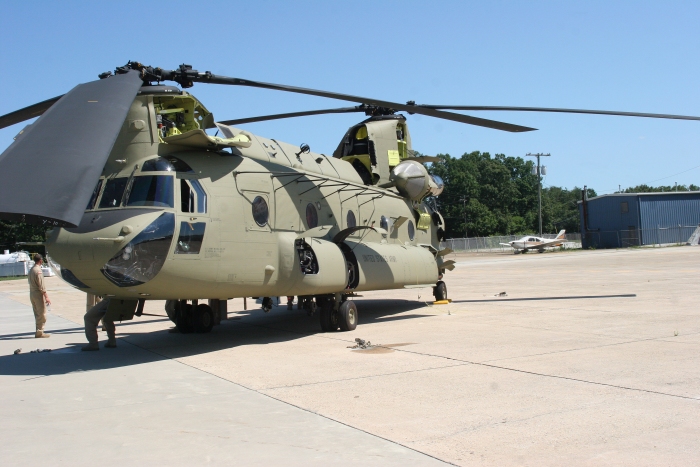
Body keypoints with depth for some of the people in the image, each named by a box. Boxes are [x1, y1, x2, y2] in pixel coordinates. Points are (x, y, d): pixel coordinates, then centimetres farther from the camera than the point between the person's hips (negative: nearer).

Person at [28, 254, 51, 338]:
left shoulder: (31, 270, 11)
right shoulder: (38, 271, -16)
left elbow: (31, 283, 14)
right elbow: (41, 286, -19)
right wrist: (46, 297, -17)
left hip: (32, 294, 9)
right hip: (38, 294, -9)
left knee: (37, 314, 15)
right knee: (42, 314, -1)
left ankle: (39, 331, 20)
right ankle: (40, 332, 0)